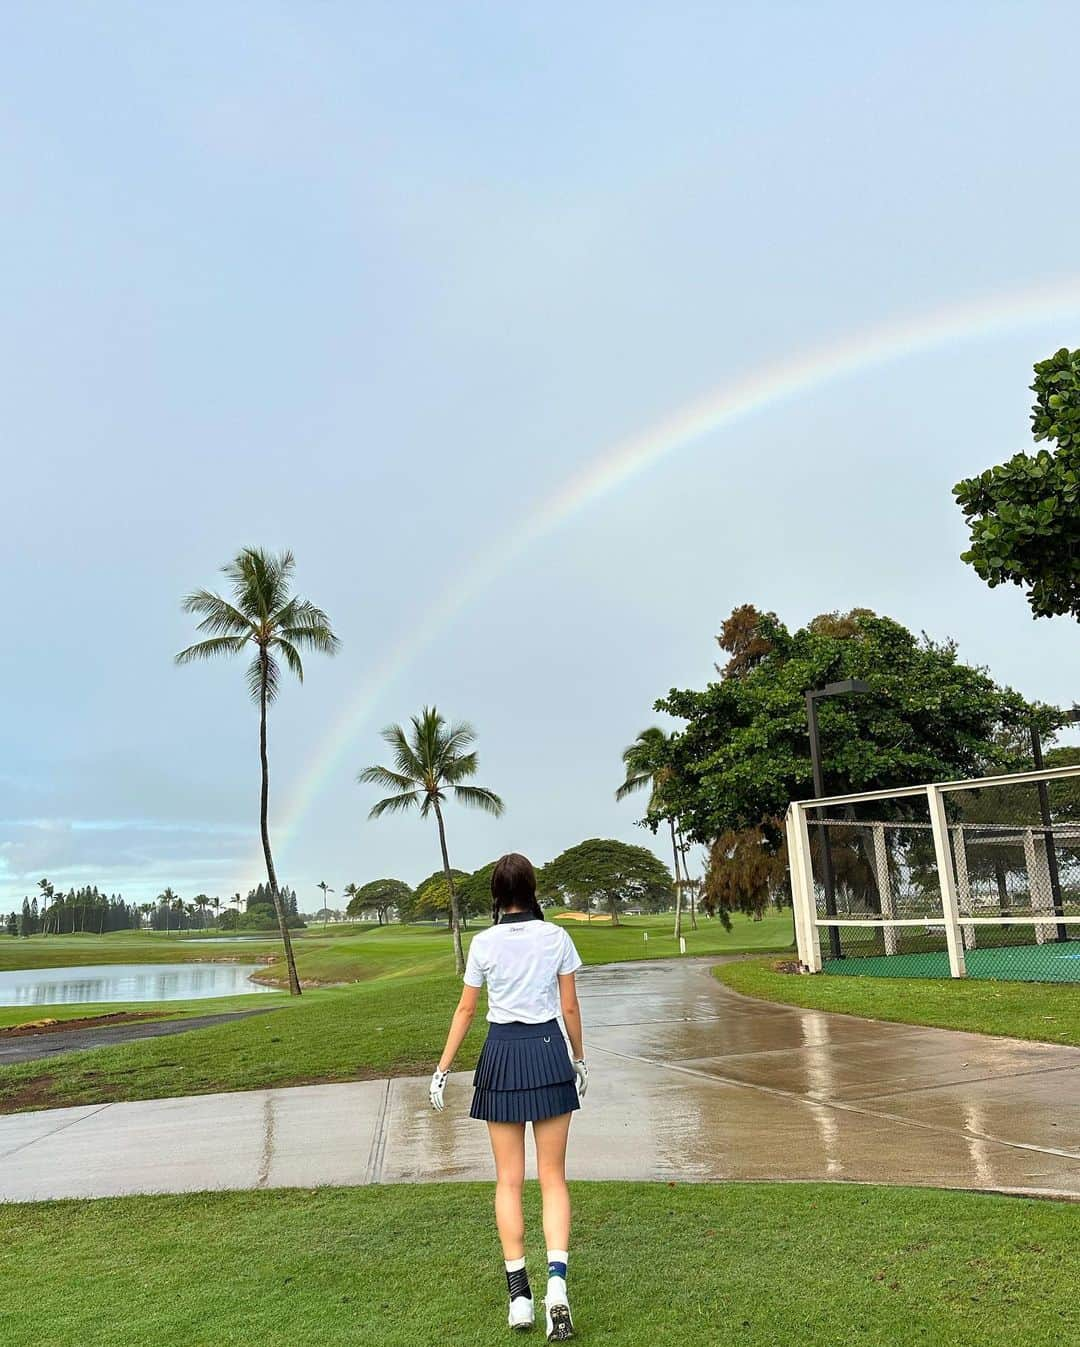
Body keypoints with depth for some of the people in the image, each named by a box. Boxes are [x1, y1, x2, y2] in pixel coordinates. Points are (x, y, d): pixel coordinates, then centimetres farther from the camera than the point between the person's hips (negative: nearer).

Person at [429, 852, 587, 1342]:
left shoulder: (484, 943, -5)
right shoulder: (556, 938, -3)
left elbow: (465, 1011, 1)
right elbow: (570, 1008, 2)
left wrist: (442, 1068, 10)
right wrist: (580, 1059, 17)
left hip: (502, 1054, 0)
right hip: (549, 1051, 0)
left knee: (509, 1181, 11)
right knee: (553, 1177, 9)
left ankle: (518, 1293, 13)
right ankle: (556, 1280, -7)